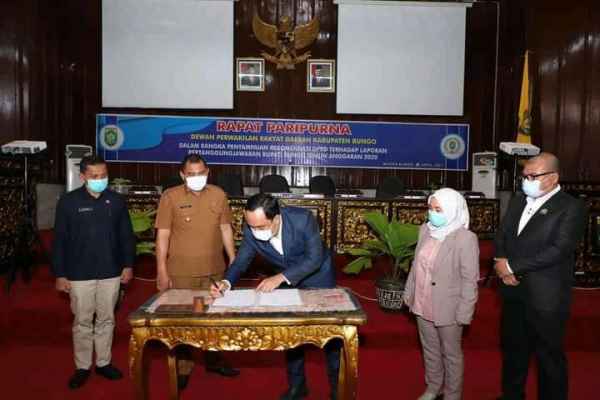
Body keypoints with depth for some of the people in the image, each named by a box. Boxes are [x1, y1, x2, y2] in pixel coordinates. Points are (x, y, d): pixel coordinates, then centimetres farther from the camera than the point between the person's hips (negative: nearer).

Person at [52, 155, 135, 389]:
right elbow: (60, 240, -3)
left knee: (106, 320, 13)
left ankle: (103, 362, 28)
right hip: (79, 274, -2)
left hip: (111, 273, 2)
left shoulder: (117, 201, 0)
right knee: (82, 322, 9)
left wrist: (128, 265, 2)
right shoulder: (68, 202, -5)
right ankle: (82, 367, 25)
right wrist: (60, 274, -5)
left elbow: (126, 236, 6)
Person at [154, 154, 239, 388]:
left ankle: (213, 360, 34)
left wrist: (233, 260, 8)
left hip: (214, 270, 3)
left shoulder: (219, 195, 3)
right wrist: (162, 271, -9)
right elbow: (162, 236, -6)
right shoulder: (170, 197, -6)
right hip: (181, 272, -3)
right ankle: (183, 365, 26)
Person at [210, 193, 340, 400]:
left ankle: (337, 382, 32)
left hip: (318, 277, -3)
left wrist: (280, 278, -42)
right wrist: (226, 282, -34)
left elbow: (314, 259, -34)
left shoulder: (303, 219, -36)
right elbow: (240, 261, -13)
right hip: (287, 280, 3)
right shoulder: (251, 231, -24)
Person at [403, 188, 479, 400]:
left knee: (451, 354, 16)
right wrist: (409, 292, 11)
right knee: (429, 349, 22)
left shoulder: (465, 239, -20)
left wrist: (464, 313, -15)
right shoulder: (425, 230, -1)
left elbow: (470, 280, -17)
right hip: (423, 305, 6)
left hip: (447, 308, -6)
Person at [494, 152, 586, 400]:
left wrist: (512, 266, -19)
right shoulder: (518, 201, 9)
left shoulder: (571, 207, -12)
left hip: (545, 297, -6)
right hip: (514, 291, 6)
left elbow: (558, 250, -21)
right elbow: (501, 237, 9)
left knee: (549, 355, 11)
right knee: (513, 348, 21)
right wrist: (502, 264, -10)